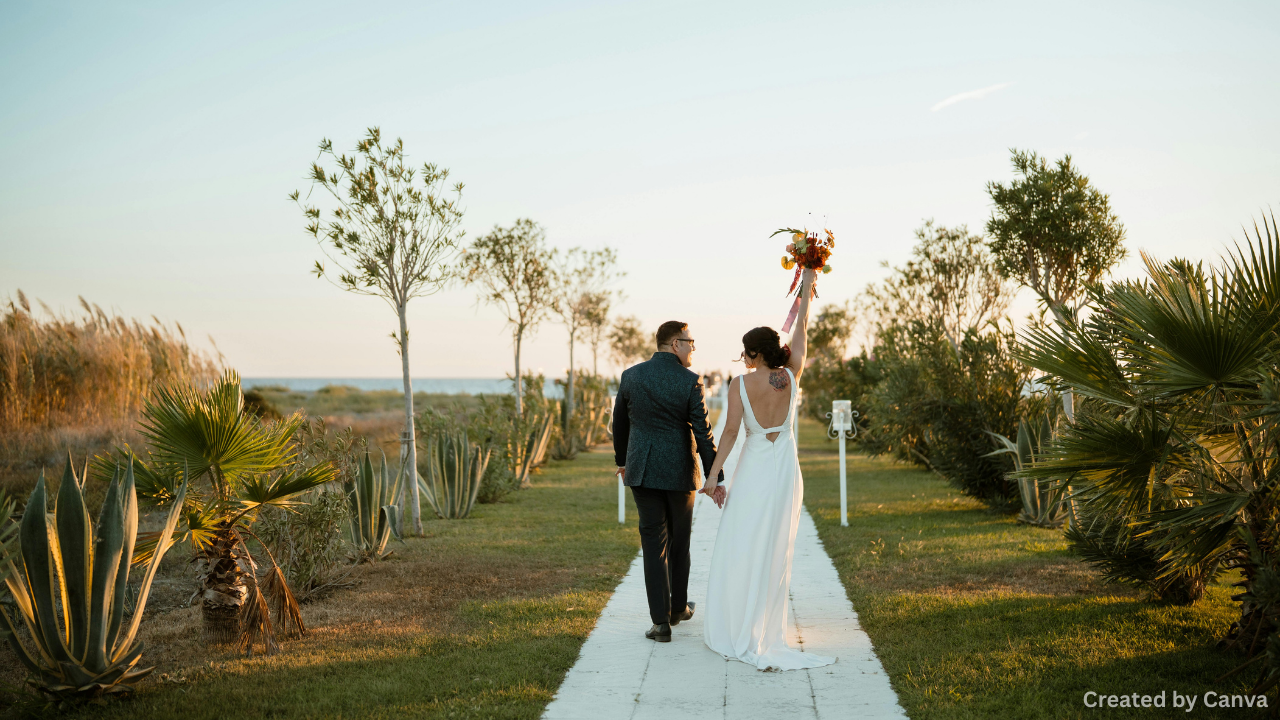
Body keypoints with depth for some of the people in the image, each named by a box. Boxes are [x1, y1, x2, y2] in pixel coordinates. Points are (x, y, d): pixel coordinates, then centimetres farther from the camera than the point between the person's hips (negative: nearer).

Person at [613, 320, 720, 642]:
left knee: (653, 542, 4)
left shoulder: (630, 375, 0)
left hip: (642, 470, 2)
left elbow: (620, 424, 10)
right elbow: (702, 432, -12)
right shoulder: (690, 381, -10)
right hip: (680, 471, -2)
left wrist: (622, 460, 24)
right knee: (679, 540, 16)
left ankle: (661, 621, -1)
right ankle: (678, 608, 31)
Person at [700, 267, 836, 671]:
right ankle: (765, 625, 18)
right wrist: (806, 293, 21)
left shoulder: (740, 384, -10)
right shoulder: (791, 376, -2)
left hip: (753, 471, -3)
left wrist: (712, 476, -12)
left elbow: (730, 431, -14)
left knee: (740, 548, 5)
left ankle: (737, 631, 8)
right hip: (786, 470, 3)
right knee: (776, 549, 10)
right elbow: (800, 333, 10)